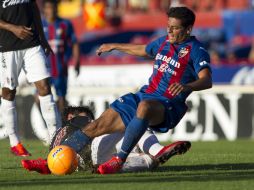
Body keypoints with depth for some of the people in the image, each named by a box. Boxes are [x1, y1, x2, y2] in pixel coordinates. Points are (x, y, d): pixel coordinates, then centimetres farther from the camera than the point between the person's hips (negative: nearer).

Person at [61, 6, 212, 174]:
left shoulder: (196, 50, -6)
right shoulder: (164, 42, 17)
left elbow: (207, 81, -22)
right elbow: (142, 50, 39)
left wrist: (186, 86, -41)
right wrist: (114, 46, 46)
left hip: (168, 106, -7)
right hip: (144, 95, 7)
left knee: (144, 106, -43)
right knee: (97, 126, -4)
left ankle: (119, 160, -37)